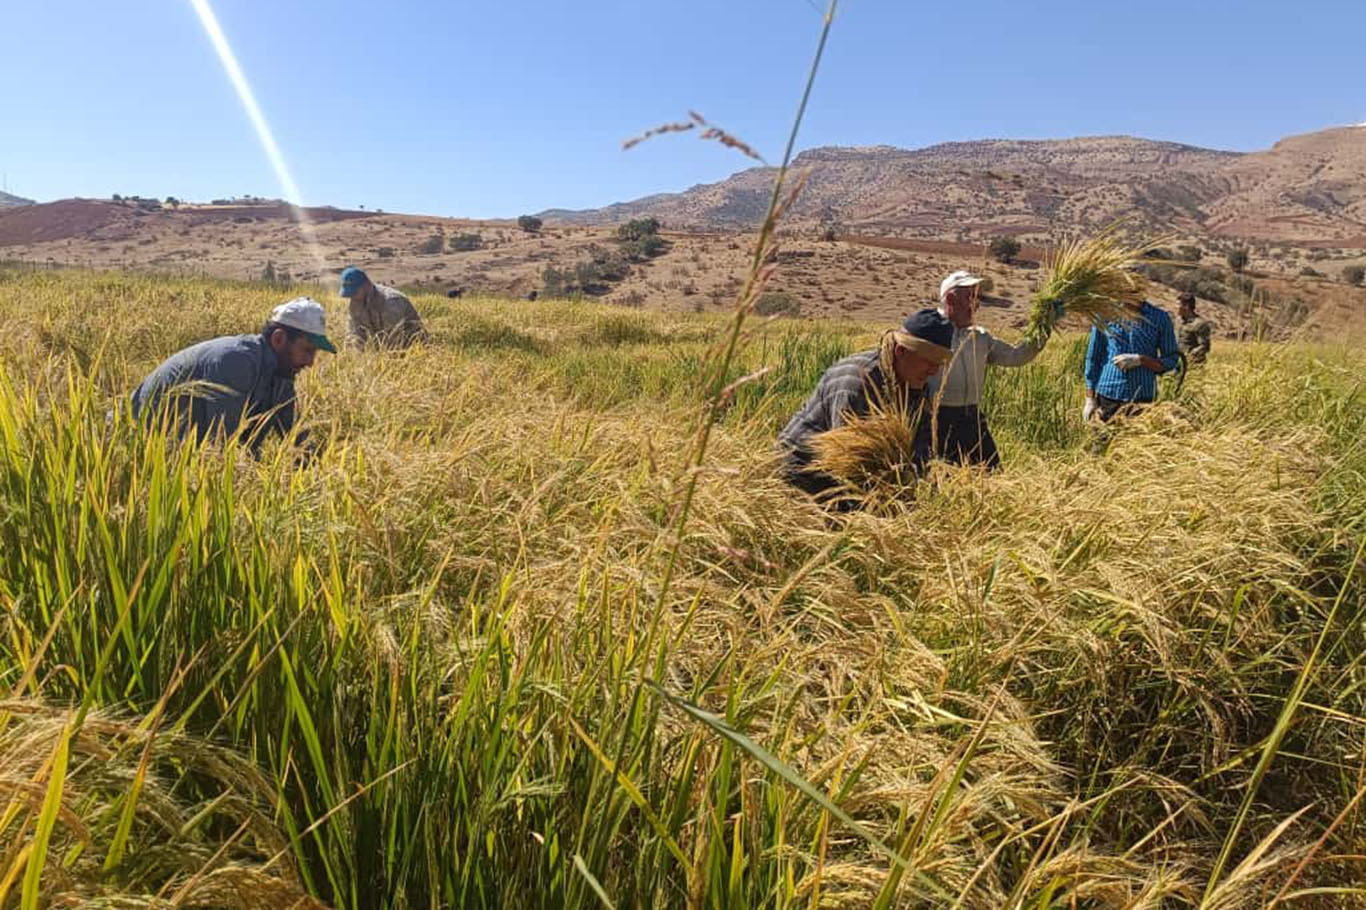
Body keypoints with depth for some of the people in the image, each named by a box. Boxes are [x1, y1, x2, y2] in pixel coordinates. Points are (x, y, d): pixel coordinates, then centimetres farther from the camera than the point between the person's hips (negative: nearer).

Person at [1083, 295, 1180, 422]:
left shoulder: (1160, 318, 3)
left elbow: (1171, 361, 6)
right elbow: (1093, 358, 6)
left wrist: (1140, 360, -13)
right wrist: (1090, 399, 3)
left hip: (1143, 397, 0)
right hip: (1107, 396, 0)